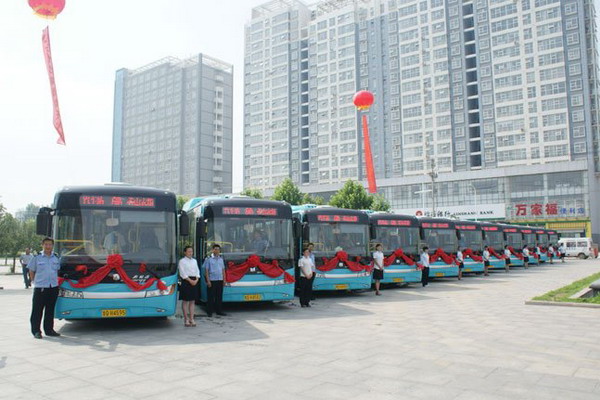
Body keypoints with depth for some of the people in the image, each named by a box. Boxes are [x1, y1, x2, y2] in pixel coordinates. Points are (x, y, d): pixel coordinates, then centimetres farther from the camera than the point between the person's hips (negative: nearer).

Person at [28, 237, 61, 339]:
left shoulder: (56, 258, 9)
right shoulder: (37, 258, -1)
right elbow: (31, 271, 4)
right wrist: (35, 281, 0)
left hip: (53, 287, 4)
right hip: (40, 288, -4)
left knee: (50, 310, 11)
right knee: (37, 310, -1)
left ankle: (49, 329, 19)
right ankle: (36, 331, 7)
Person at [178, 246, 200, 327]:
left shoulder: (194, 261, 15)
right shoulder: (182, 261, -3)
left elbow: (197, 271, 11)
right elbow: (182, 273, -10)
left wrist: (196, 280, -5)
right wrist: (190, 280, -16)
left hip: (194, 282, 5)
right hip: (186, 282, -5)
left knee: (192, 301, 6)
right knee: (185, 301, 0)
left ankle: (191, 319, 10)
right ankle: (186, 319, 6)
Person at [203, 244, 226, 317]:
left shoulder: (221, 258, 11)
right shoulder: (208, 259, -4)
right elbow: (206, 270, -6)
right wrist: (208, 281, -11)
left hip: (220, 280, 5)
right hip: (212, 280, -5)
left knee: (219, 296, 9)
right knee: (211, 297, 0)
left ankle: (219, 311, 18)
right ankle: (210, 312, 8)